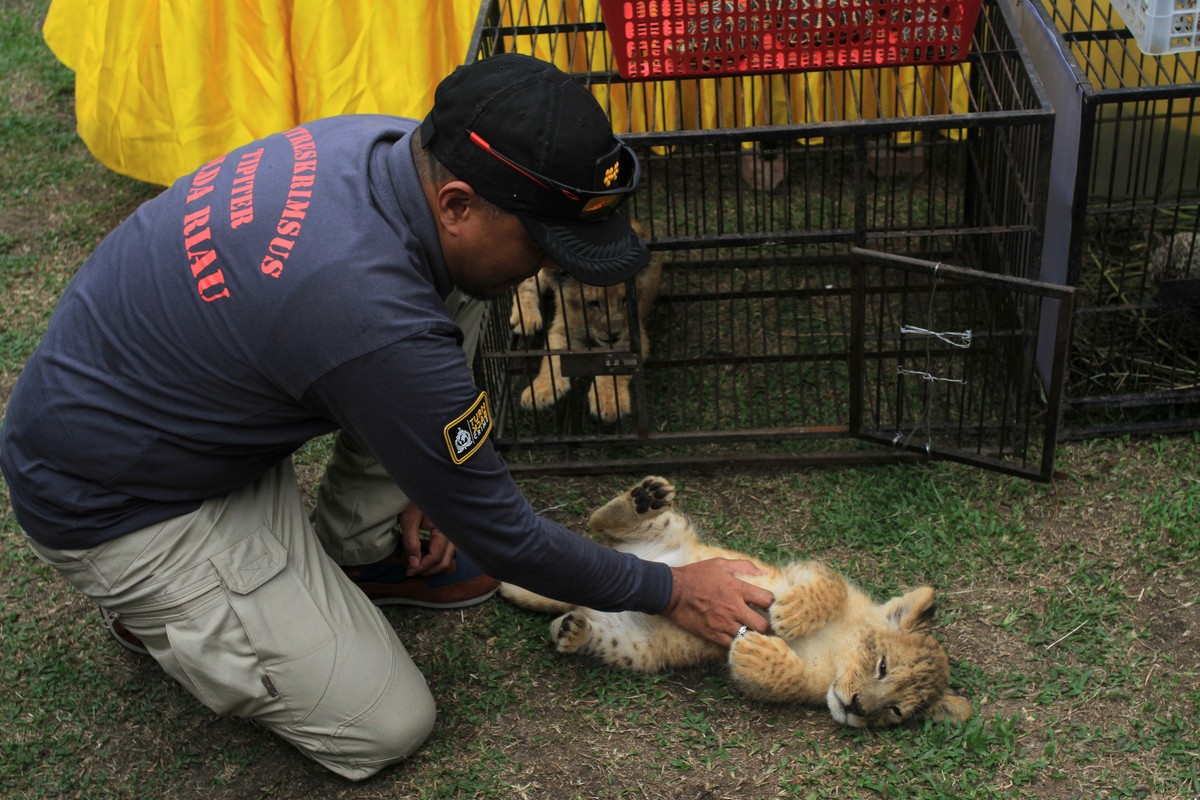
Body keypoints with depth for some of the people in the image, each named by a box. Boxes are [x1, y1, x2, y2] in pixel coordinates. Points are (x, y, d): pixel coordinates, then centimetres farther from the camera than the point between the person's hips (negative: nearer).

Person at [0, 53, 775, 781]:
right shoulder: (374, 321, -36)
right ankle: (158, 606, 12)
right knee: (386, 728, -6)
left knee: (455, 299, -3)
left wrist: (414, 482, 11)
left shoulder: (382, 141, -12)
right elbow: (498, 531, -21)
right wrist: (671, 591, -8)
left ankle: (351, 552, 9)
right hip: (119, 502, -8)